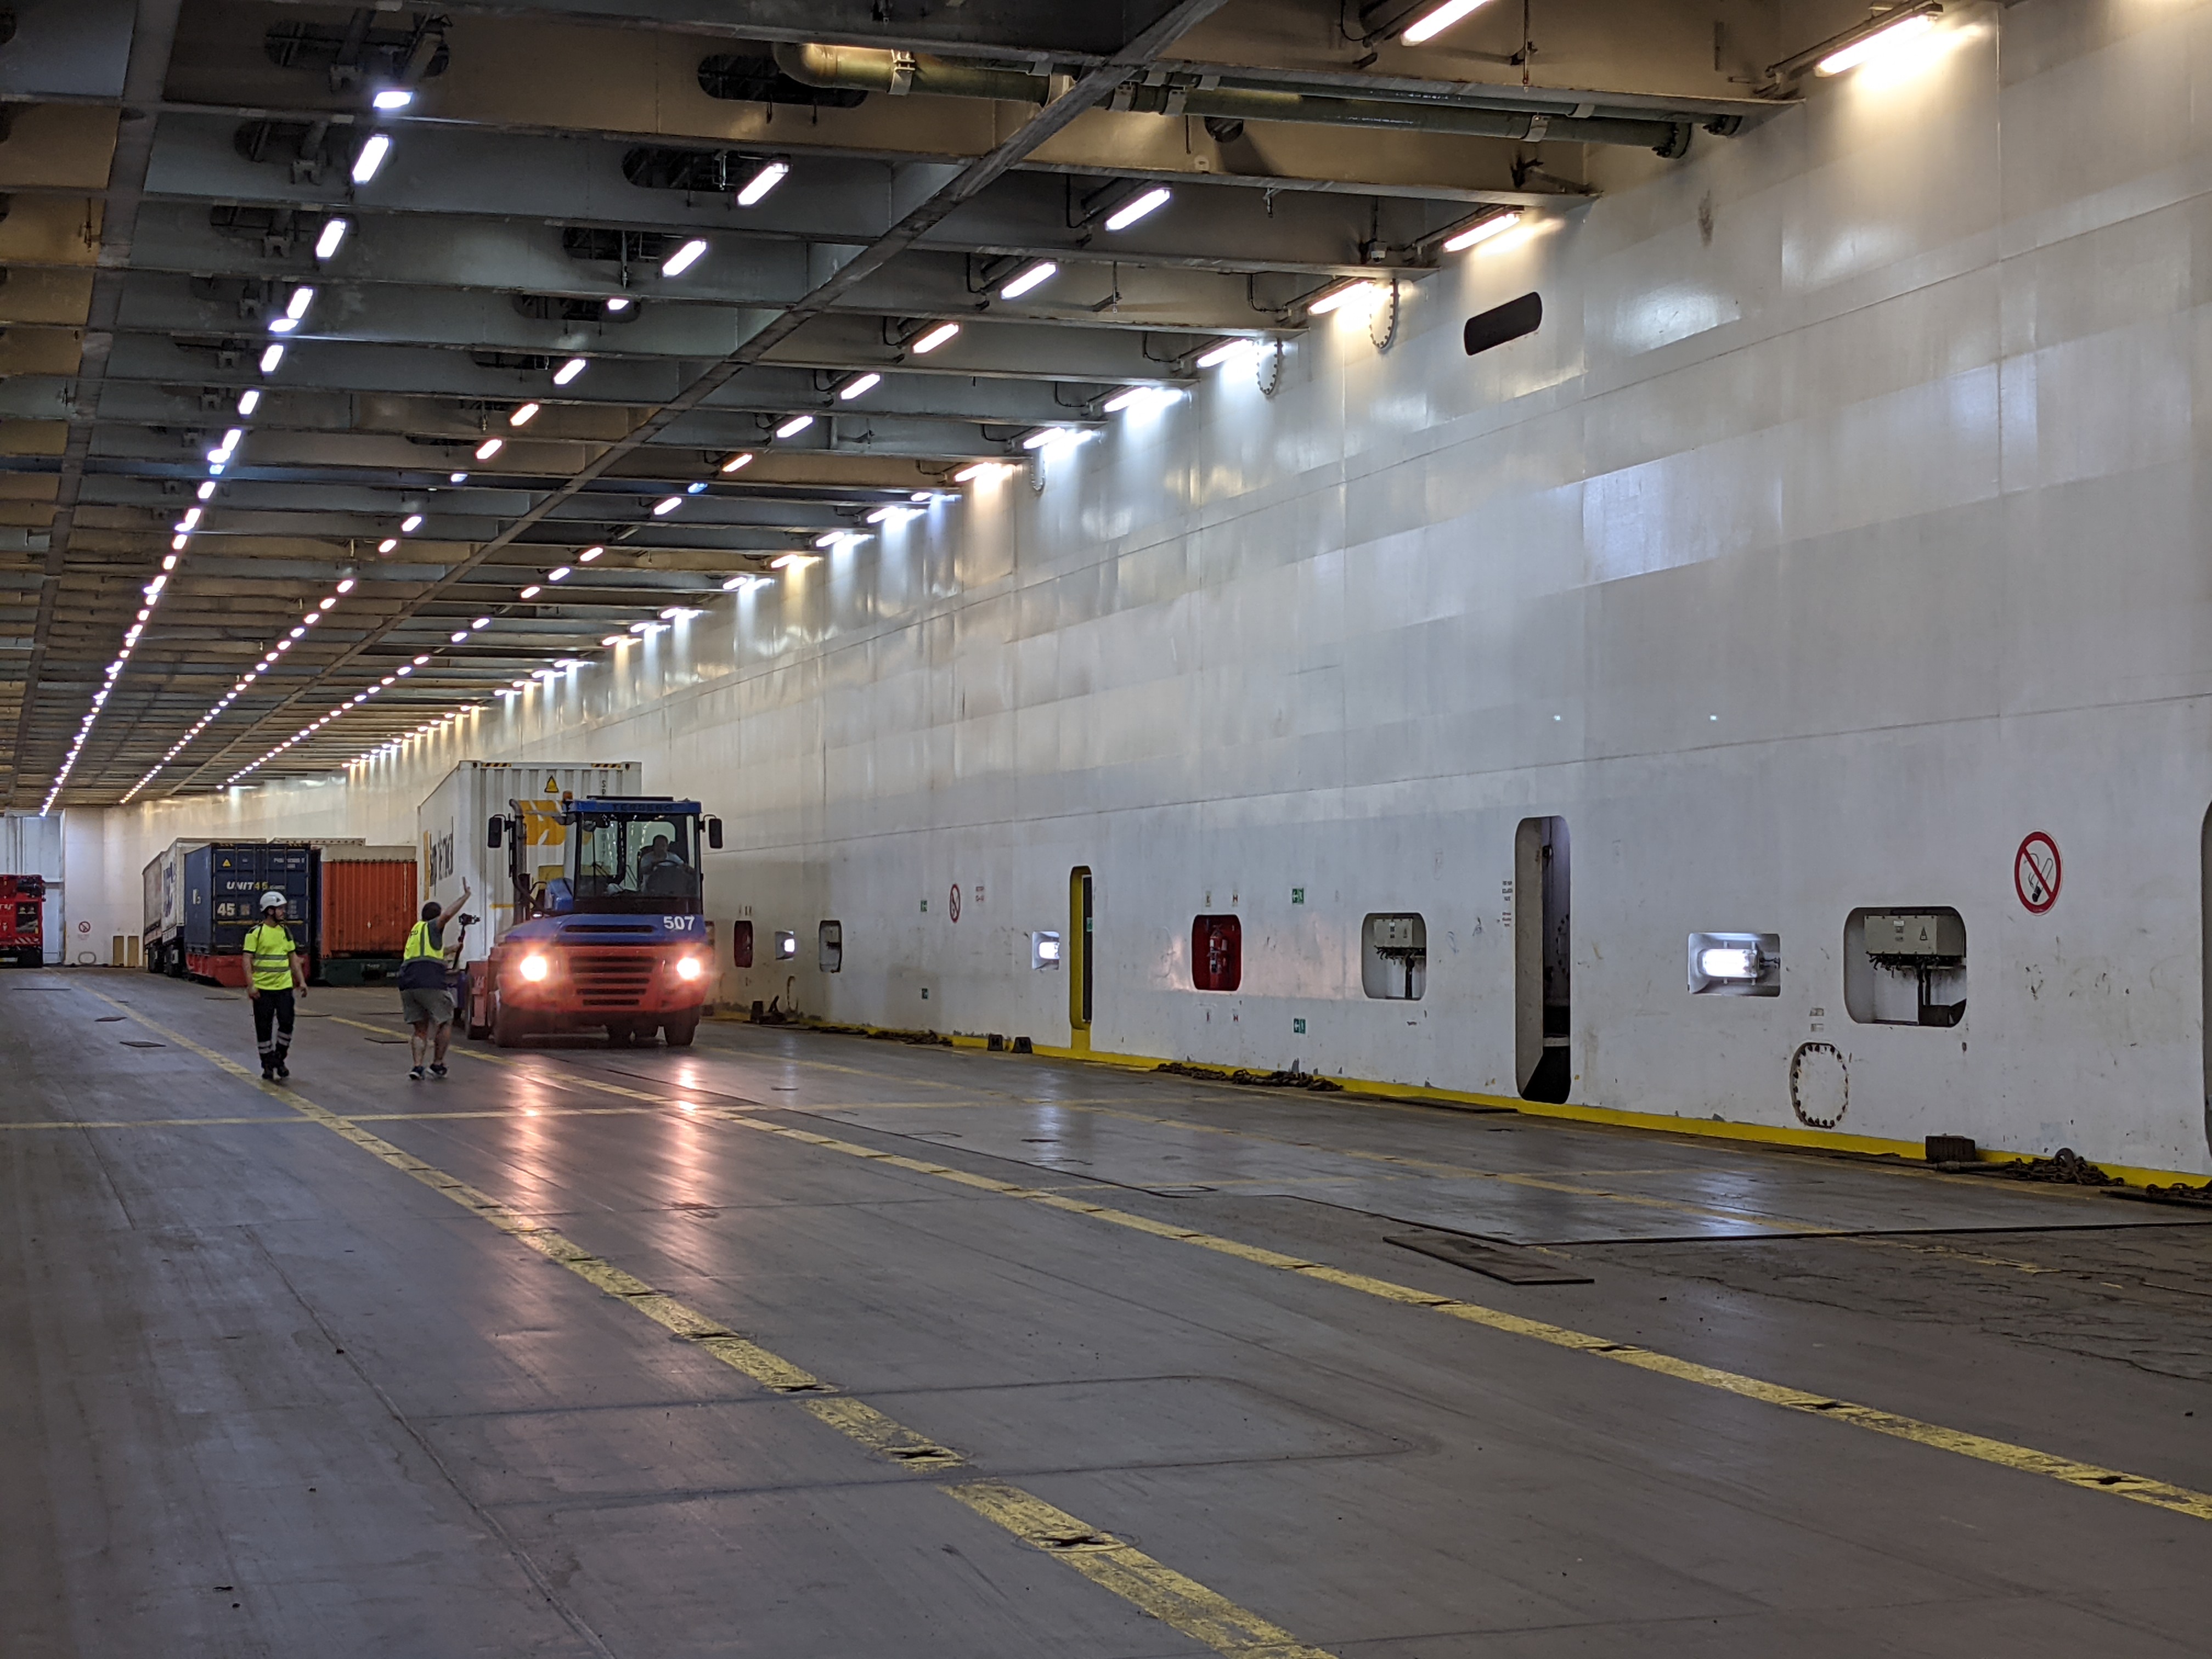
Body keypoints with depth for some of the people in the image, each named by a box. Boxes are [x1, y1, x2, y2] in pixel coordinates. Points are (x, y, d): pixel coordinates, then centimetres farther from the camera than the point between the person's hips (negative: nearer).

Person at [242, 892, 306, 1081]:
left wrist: (302, 981, 10)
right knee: (264, 1028, 2)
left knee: (286, 1023, -4)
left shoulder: (285, 931, 11)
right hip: (263, 988, -4)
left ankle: (279, 1059, 14)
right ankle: (267, 1065, 14)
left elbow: (293, 957, 17)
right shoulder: (255, 932, -6)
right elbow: (247, 959, -9)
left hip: (284, 987, 4)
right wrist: (250, 985, -17)